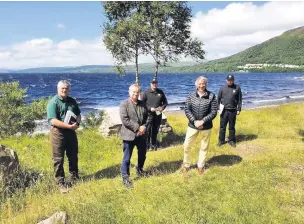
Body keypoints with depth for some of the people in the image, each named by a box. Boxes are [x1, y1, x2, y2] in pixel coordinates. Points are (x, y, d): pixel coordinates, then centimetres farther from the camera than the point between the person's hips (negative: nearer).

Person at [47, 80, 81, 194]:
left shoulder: (72, 101, 8)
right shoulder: (53, 102, -12)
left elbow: (78, 114, 15)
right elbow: (53, 121, -20)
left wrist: (77, 123, -7)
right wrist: (69, 126, -22)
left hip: (71, 132, 6)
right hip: (58, 132, -6)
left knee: (73, 157, 16)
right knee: (58, 159, 3)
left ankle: (74, 177, 32)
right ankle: (61, 183, 13)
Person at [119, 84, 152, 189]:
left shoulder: (143, 104, 8)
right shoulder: (124, 104, -10)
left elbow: (149, 116, 8)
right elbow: (125, 120, -19)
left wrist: (144, 126, -11)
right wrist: (137, 128, -20)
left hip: (141, 134, 6)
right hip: (129, 135, -6)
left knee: (142, 154, 22)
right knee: (127, 158, 2)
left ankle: (139, 169, 48)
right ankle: (125, 177, 15)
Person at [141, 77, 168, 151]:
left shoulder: (160, 92, 4)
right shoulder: (146, 92, -5)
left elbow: (165, 102, 12)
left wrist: (162, 107, -8)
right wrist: (150, 108, -16)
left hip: (158, 114, 3)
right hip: (149, 114, -3)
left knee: (155, 130, 12)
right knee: (147, 130, -5)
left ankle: (153, 144, 25)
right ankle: (146, 145, 7)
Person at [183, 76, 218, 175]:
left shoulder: (211, 96, -7)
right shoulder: (191, 96, -2)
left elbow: (213, 112, -9)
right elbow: (187, 110, -6)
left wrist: (202, 121, -19)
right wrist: (194, 121, -18)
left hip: (206, 127, -1)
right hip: (192, 126, 1)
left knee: (204, 147, 12)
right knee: (186, 146, 5)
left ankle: (200, 166, 32)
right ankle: (186, 165, 26)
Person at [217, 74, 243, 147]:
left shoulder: (237, 88, 1)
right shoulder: (222, 88, 3)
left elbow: (240, 99, 3)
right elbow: (218, 99, 7)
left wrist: (239, 109, -1)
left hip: (233, 110, 0)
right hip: (224, 110, 0)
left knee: (232, 127, 9)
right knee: (222, 126, 5)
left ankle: (231, 140, 21)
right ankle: (221, 140, 17)